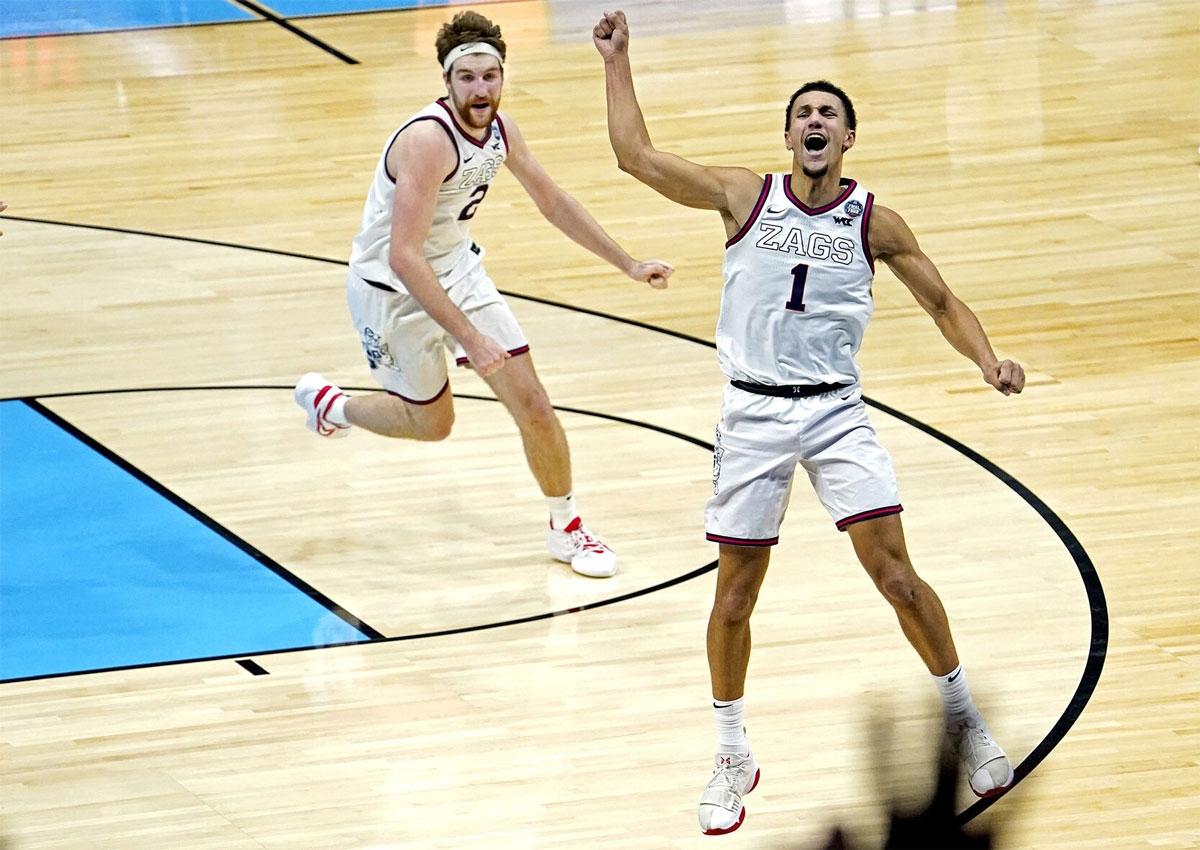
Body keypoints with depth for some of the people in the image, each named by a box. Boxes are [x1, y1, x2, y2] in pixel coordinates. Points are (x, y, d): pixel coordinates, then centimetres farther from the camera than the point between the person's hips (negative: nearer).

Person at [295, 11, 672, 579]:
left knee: (532, 403, 0)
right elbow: (403, 256, -37)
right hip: (393, 285, -6)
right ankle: (327, 403, 37)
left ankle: (566, 527, 18)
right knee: (432, 422, 11)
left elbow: (552, 202, 10)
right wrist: (469, 337, -40)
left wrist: (628, 265, 10)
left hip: (458, 269, 6)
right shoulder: (428, 140, -33)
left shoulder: (500, 130, -8)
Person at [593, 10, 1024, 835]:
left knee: (895, 572, -8)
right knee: (735, 594, 4)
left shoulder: (874, 222, 1)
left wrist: (988, 359, -9)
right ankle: (733, 757, 20)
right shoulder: (744, 196, 0)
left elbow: (943, 303, 8)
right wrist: (618, 61, -1)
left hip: (837, 411, 0)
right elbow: (636, 155, 0)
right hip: (753, 415, 0)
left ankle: (965, 718, 10)